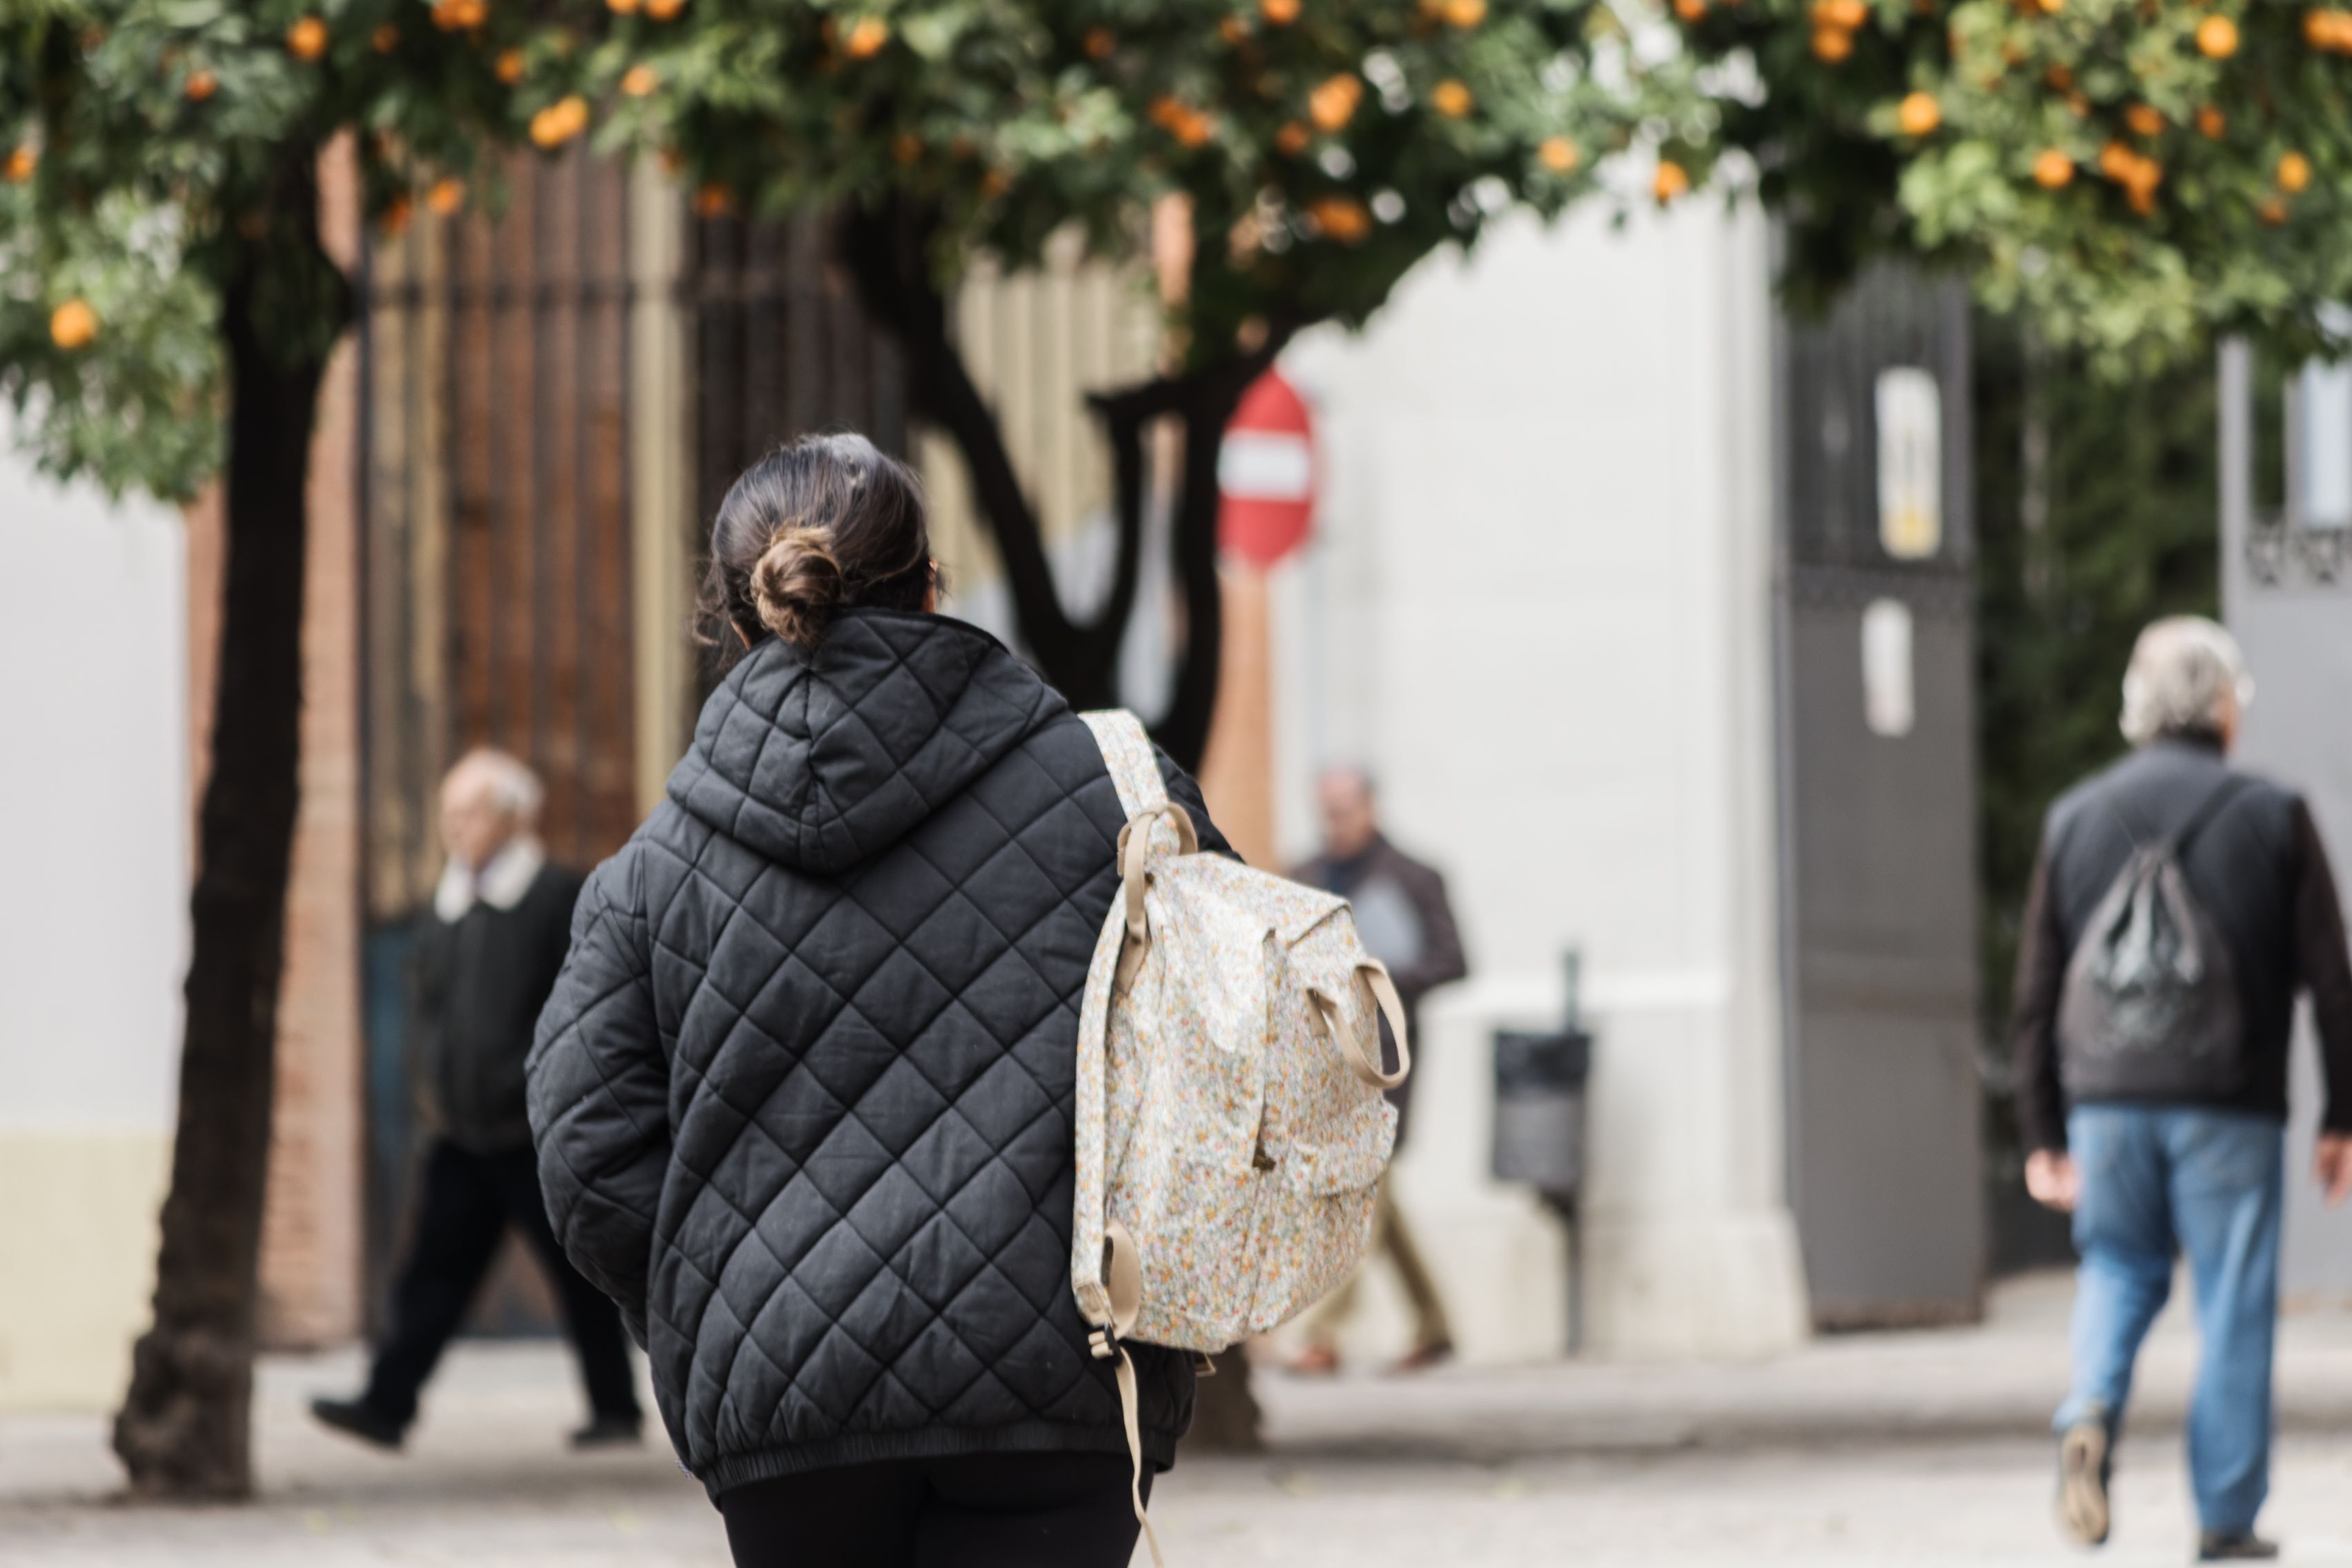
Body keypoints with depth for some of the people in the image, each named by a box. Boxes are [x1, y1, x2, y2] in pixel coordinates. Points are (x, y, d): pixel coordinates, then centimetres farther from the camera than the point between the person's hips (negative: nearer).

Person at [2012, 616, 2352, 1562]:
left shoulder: (2074, 820, 7)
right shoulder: (2272, 819, -1)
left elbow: (2036, 994, 6)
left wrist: (2042, 1133, 11)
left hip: (2105, 1099, 3)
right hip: (2229, 1109, -3)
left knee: (2118, 1268, 19)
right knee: (2233, 1306, 4)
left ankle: (2091, 1415, -9)